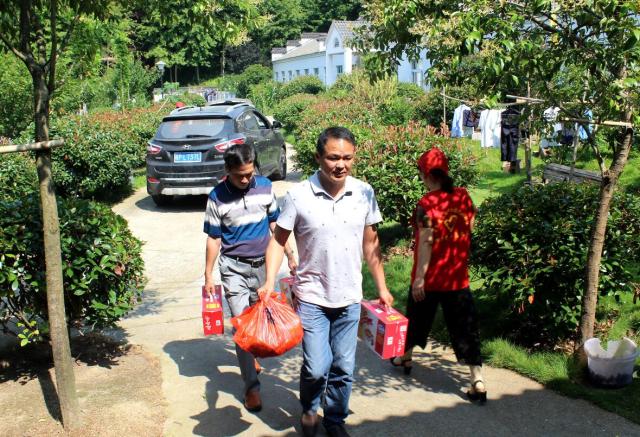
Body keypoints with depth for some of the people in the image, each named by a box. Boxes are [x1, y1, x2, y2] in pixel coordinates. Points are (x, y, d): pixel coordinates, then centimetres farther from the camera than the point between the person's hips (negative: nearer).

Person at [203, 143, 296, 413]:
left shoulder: (265, 187, -2)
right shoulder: (217, 197, -9)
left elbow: (275, 225, 8)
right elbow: (214, 239, -3)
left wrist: (290, 256, 8)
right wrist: (208, 276, -2)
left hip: (262, 264, 3)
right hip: (234, 267, -3)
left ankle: (251, 355, 44)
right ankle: (252, 385, 2)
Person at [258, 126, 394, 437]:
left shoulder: (364, 193, -3)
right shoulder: (298, 195, -12)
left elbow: (370, 243, 8)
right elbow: (278, 240, -3)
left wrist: (382, 287, 9)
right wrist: (270, 282, -14)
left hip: (349, 298, 3)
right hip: (312, 298, -3)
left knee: (344, 367, 12)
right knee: (317, 367, -4)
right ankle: (309, 410, 28)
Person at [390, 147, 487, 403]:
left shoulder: (427, 203, -16)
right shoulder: (463, 196, 0)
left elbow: (426, 242, -19)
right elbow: (470, 228, 10)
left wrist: (419, 277, -16)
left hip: (430, 278, -3)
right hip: (458, 277, 4)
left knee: (417, 318, 19)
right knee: (465, 327, 5)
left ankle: (405, 358, 41)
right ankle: (478, 381, 0)